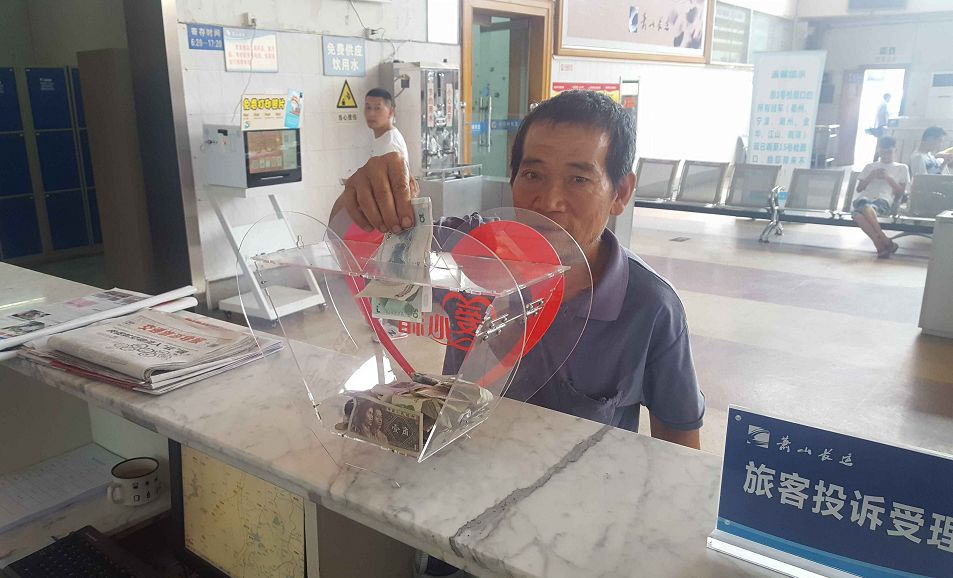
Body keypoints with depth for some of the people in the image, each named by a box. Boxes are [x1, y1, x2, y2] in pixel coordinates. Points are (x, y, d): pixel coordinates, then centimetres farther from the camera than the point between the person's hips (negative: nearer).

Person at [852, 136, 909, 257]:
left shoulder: (901, 168, 22)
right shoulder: (870, 167, 27)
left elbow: (900, 192, 13)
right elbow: (859, 188, 19)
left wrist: (888, 178, 1)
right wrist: (871, 176, 6)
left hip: (884, 200, -2)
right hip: (864, 198, 2)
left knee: (867, 208, -43)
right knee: (856, 214, -40)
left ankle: (881, 244, -38)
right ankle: (886, 243, -38)